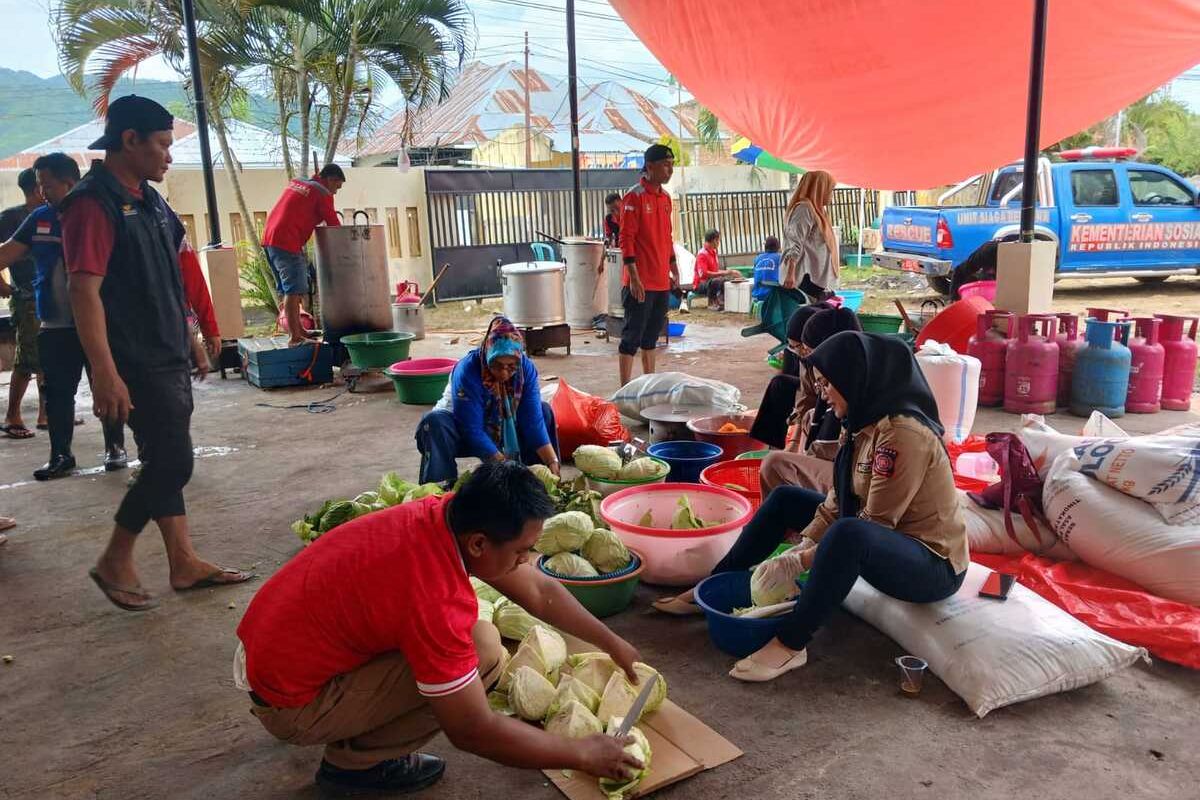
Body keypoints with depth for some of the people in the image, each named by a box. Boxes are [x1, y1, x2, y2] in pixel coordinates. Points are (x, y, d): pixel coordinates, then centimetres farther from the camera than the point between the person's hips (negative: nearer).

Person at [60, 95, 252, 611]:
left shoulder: (147, 199, 13)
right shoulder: (94, 203, -15)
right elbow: (84, 290, -22)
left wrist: (187, 338, 22)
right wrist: (105, 372, -26)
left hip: (167, 356, 9)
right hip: (135, 363, -9)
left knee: (165, 459, 12)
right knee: (173, 461, -7)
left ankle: (184, 563, 20)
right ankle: (114, 562, 10)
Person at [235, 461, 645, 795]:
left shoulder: (450, 515, -10)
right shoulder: (435, 599, -33)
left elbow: (540, 592, 5)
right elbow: (473, 732, -22)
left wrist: (613, 643, 9)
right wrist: (582, 755, -12)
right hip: (289, 701, -8)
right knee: (483, 653, -18)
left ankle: (353, 733, 16)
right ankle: (355, 760, -1)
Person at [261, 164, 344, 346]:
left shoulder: (296, 182, 20)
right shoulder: (322, 193, -3)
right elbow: (334, 225, 0)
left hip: (269, 238, 9)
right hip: (287, 242, -9)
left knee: (289, 289, 15)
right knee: (294, 290, -10)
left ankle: (299, 330, 22)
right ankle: (295, 337, -12)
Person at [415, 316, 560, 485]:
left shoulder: (526, 368, -19)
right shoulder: (467, 371, -32)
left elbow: (533, 421, -21)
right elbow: (473, 430, -34)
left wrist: (553, 462, -32)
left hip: (503, 430, 4)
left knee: (543, 410, -14)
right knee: (434, 422, -35)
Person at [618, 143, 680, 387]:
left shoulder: (665, 197, 13)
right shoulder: (634, 198, -11)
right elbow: (626, 239, -14)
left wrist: (674, 269, 19)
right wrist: (634, 277, -19)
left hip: (661, 281, 8)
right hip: (640, 282, -8)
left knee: (652, 334, 15)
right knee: (632, 335, -4)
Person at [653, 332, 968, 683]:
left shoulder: (902, 432, -26)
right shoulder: (864, 422, 2)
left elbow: (875, 523, -25)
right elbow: (838, 499, 3)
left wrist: (805, 560, -20)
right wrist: (801, 549, -7)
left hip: (933, 565, -9)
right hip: (883, 540, 10)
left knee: (848, 534, -40)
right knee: (785, 499, 9)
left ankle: (790, 644, -25)